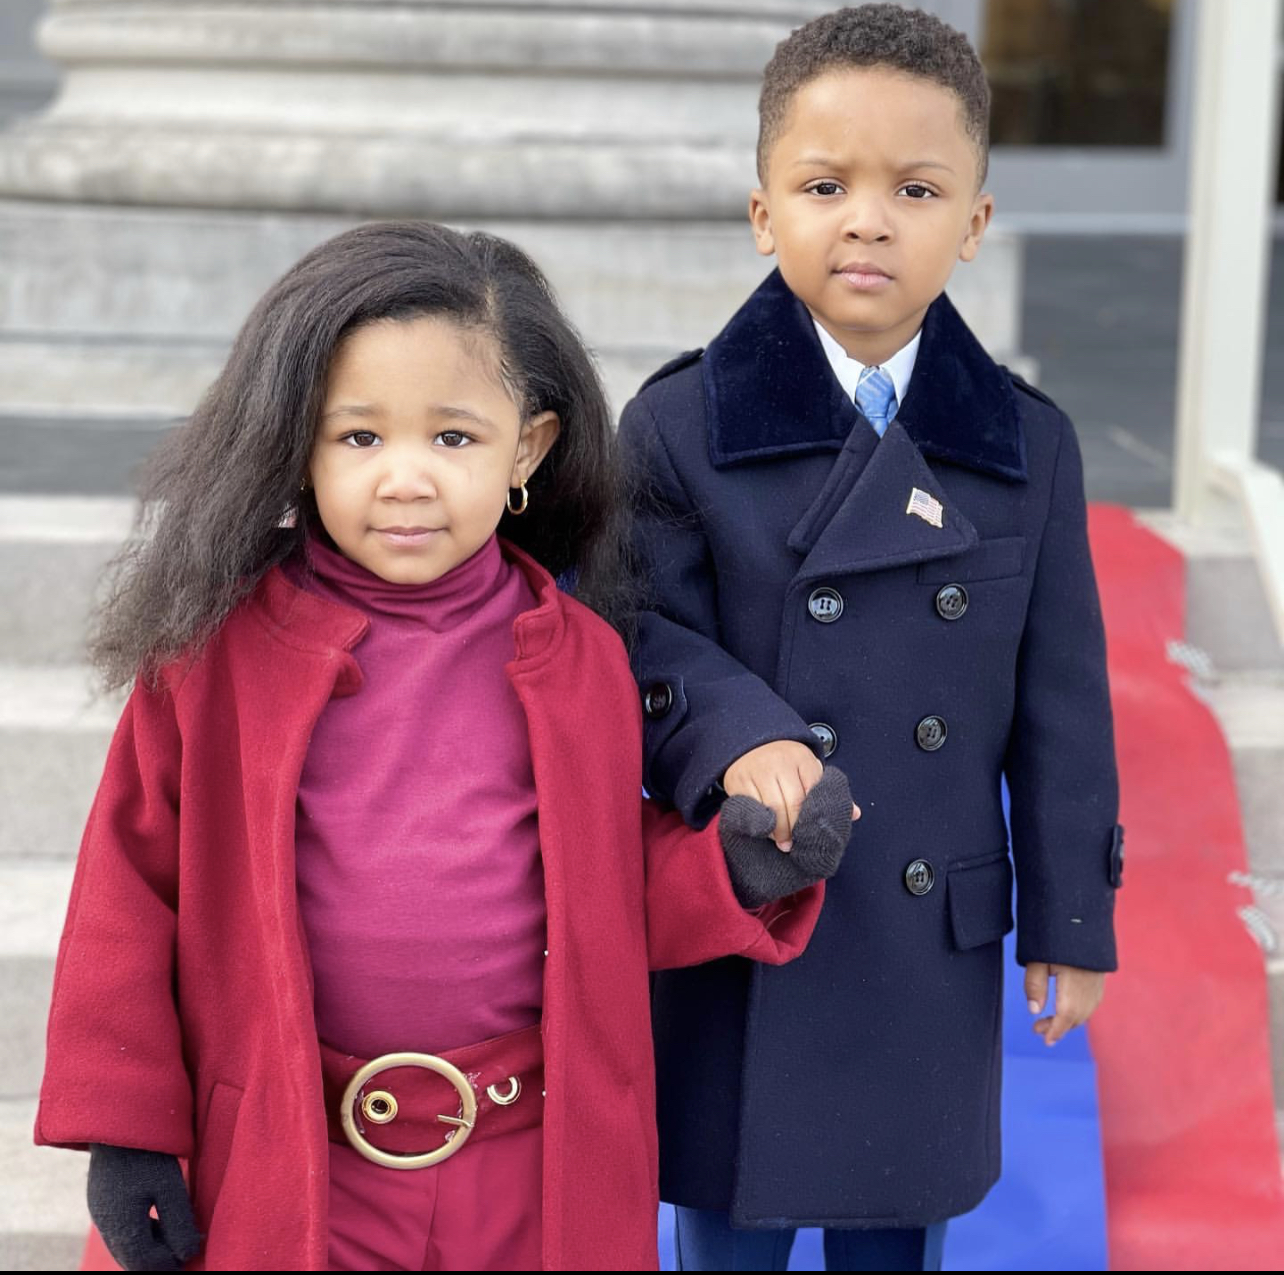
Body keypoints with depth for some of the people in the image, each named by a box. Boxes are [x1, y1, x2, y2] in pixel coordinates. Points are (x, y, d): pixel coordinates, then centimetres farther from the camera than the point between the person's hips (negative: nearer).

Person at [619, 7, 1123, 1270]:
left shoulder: (1026, 443, -2)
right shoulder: (680, 424, -9)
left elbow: (1059, 702, 2)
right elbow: (645, 639, -9)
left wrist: (1070, 917, 4)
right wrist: (735, 737, -28)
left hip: (933, 942, 2)